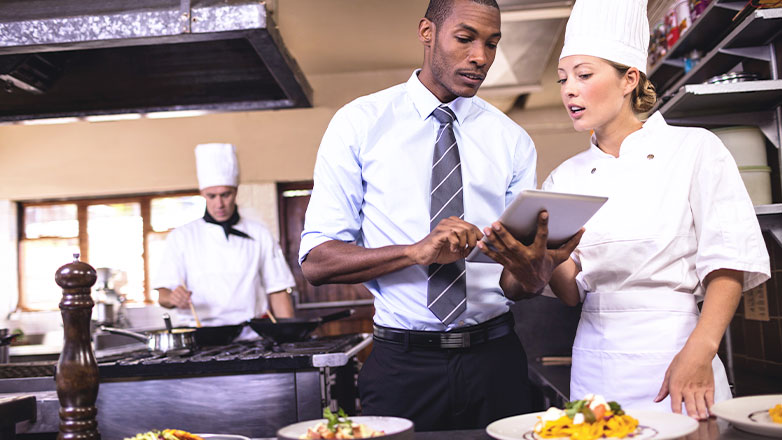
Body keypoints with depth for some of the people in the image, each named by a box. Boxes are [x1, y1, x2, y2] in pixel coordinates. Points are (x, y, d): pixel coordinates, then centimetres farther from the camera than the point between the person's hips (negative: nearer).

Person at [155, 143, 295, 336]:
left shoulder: (259, 235, 14)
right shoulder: (181, 237, 12)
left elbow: (277, 291, 13)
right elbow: (163, 294, 6)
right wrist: (172, 298, -17)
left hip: (251, 337, 2)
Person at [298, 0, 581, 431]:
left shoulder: (512, 140, 6)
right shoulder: (359, 124, -1)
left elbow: (518, 286, 1)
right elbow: (316, 261, -9)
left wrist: (536, 266, -24)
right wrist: (418, 251, -24)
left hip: (495, 362, 3)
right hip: (401, 364, -2)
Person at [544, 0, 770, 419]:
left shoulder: (694, 149, -3)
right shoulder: (565, 177, 8)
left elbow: (729, 262, -7)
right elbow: (571, 293, 6)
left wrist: (698, 352, -19)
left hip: (672, 349, -3)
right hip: (595, 365, 4)